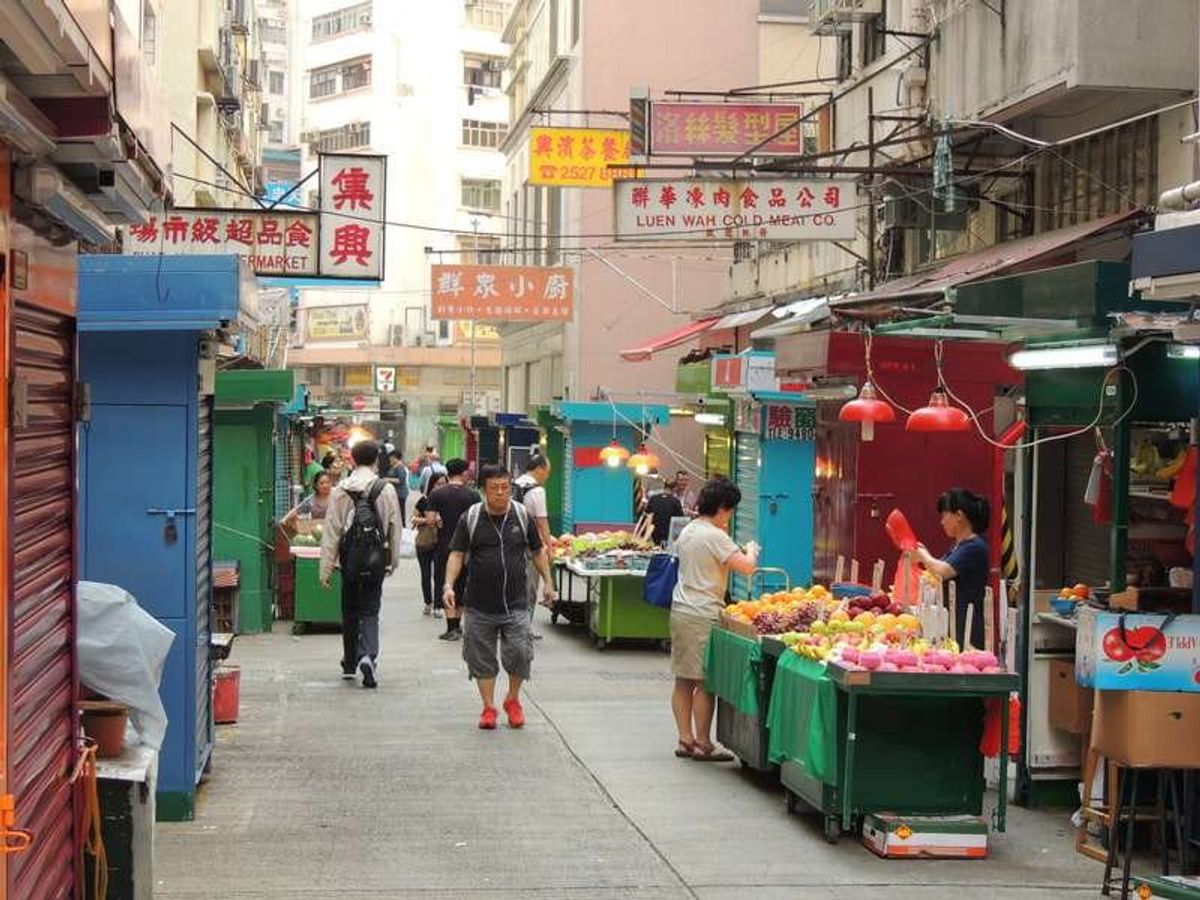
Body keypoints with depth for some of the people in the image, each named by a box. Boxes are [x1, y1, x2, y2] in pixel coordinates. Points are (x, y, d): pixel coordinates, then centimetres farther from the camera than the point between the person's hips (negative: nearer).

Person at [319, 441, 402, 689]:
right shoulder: (386, 490, -4)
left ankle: (350, 663, 25)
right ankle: (368, 655, -20)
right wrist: (394, 561, 14)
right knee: (370, 611, 3)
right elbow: (395, 528, 2)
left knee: (350, 611, 15)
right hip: (376, 560, -1)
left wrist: (325, 569, 2)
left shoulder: (340, 491, -4)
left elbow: (331, 532, -3)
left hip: (350, 559, 1)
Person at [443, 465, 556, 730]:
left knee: (520, 653, -8)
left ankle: (512, 699, 17)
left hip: (515, 604, 0)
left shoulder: (521, 516, 4)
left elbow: (537, 551, 14)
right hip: (480, 605, 0)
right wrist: (449, 585, -13)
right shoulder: (470, 518, -1)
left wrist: (547, 583, 13)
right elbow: (457, 554, -1)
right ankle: (488, 707, 19)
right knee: (482, 658, 5)